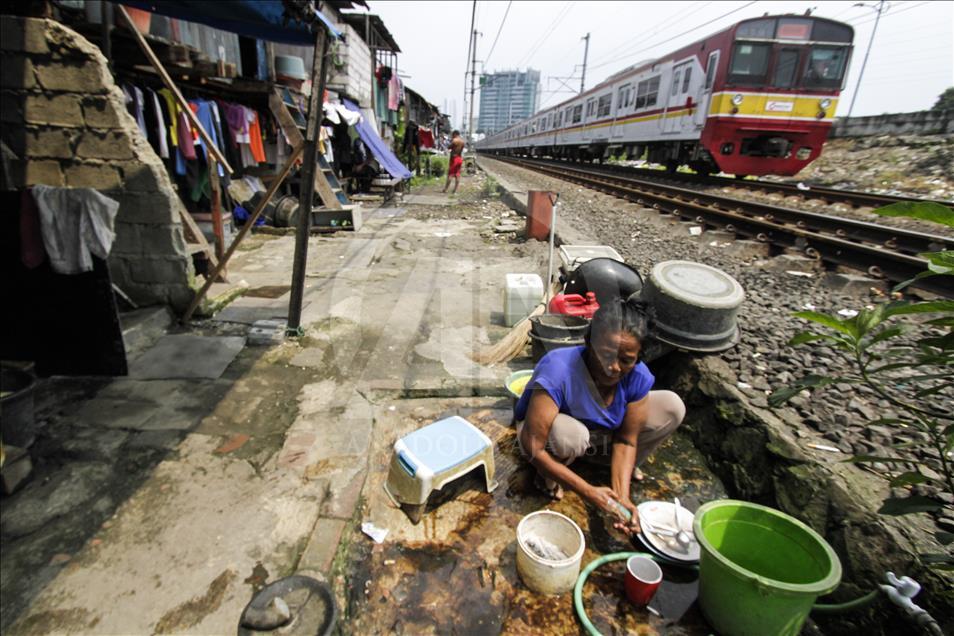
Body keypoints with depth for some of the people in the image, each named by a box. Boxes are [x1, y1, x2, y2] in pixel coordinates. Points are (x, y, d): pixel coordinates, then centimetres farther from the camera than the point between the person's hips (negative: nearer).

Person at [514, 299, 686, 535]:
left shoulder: (638, 376, -22)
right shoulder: (558, 370, -38)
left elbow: (626, 440, -13)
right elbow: (532, 447, -35)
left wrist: (622, 497, -26)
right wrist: (588, 491, -34)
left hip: (599, 434, 5)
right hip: (549, 431, -4)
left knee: (672, 407, -11)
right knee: (570, 434, -42)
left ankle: (625, 467, 13)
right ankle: (548, 476, -6)